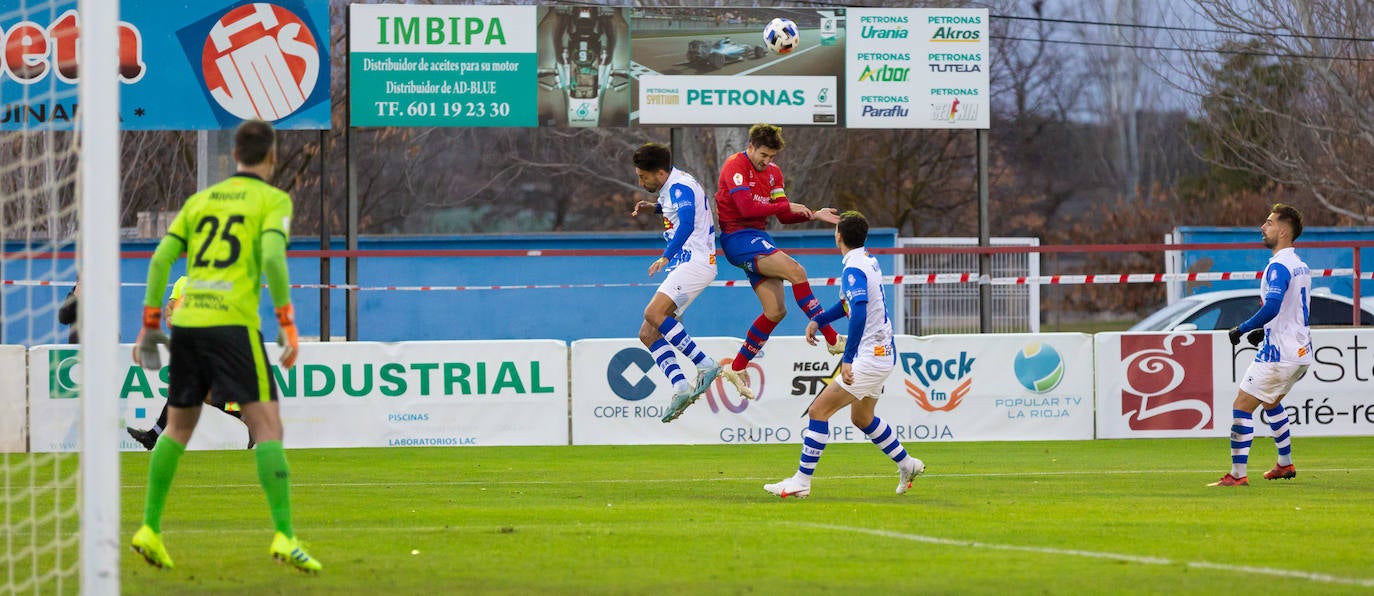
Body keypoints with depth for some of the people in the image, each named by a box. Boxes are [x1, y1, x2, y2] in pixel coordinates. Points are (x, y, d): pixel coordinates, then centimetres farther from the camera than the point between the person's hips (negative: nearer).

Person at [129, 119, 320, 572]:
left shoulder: (201, 199, 18)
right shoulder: (273, 200, 4)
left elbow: (161, 259, 12)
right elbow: (272, 257, -13)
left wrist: (149, 325, 18)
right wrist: (288, 325, -9)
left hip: (186, 319, 5)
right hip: (232, 322, -5)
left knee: (178, 427, 20)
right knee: (267, 426, -7)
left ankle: (150, 528, 18)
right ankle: (284, 536, -18)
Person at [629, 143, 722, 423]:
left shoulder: (680, 186, -13)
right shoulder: (671, 187, 18)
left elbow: (686, 224, -29)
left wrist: (666, 257, -39)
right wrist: (653, 207, 23)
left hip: (695, 261, -11)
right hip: (683, 266, 11)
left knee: (653, 313, -27)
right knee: (648, 334, 2)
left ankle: (705, 365, -25)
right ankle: (681, 388, -8)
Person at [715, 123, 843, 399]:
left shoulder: (773, 172, 14)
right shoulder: (736, 166, -11)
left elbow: (784, 216, 14)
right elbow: (747, 207, -23)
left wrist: (813, 215, -1)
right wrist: (787, 206, -19)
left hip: (758, 237, 9)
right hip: (738, 238, -9)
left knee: (776, 311, 4)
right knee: (795, 271, -24)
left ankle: (737, 368, 15)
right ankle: (833, 340, -23)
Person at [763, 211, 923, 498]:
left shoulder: (854, 269, -19)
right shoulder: (868, 260, 10)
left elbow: (859, 313, -31)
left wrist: (848, 359, -34)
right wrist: (818, 320, 18)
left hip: (870, 356, -10)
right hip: (882, 353, 10)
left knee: (818, 410, -10)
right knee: (862, 418, 27)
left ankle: (801, 482, -10)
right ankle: (907, 465, 35)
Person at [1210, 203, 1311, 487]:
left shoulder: (1278, 266, -18)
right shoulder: (1300, 265, 13)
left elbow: (1271, 307, -30)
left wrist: (1242, 329, -19)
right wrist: (1264, 331, 18)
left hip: (1279, 355, -10)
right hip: (1301, 351, 10)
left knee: (1241, 406, -6)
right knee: (1271, 402, 29)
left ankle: (1237, 475, -9)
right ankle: (1285, 464, 35)